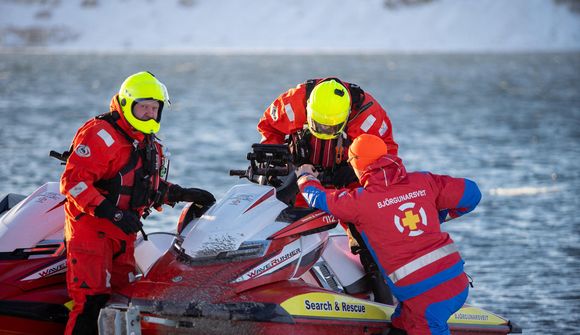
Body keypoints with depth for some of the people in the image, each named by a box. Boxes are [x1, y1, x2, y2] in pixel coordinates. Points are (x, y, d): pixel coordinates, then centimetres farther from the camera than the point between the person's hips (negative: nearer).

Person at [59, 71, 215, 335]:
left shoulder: (150, 145, 13)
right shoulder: (101, 135, -15)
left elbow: (152, 186, 26)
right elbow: (73, 181, -22)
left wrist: (184, 195, 9)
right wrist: (112, 213, -28)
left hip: (125, 233, 9)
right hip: (91, 228, -9)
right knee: (91, 301, -16)